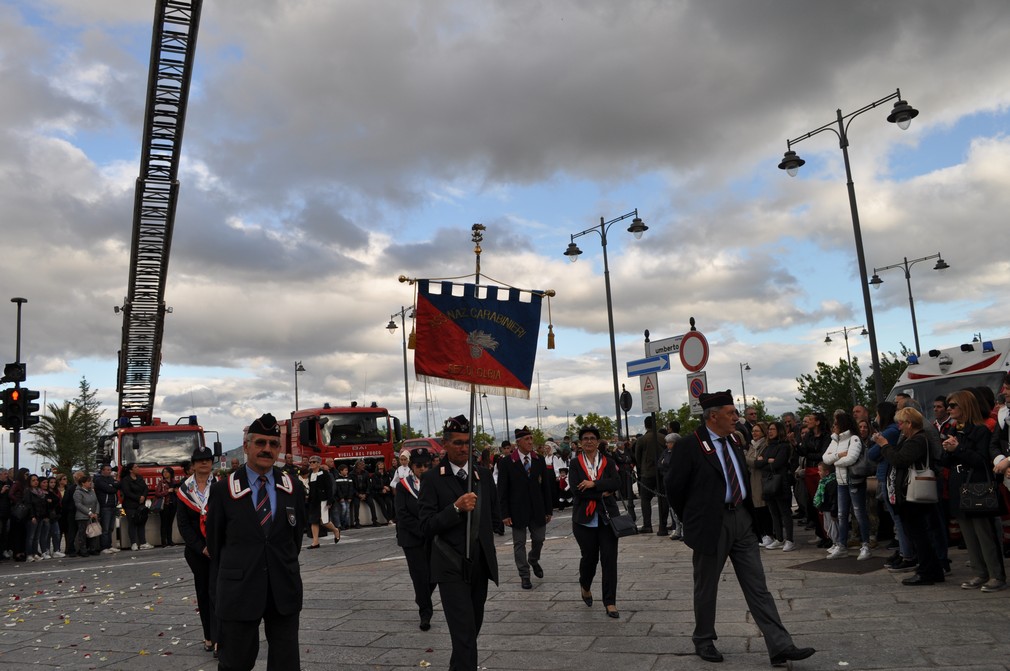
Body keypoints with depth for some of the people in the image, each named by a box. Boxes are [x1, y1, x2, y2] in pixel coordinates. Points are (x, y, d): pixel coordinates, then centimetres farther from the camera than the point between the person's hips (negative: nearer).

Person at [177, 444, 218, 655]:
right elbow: (183, 524, 0)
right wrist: (200, 548, -8)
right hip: (196, 550, 3)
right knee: (203, 592, 12)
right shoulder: (184, 490, 3)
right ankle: (208, 636, 24)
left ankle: (218, 639, -9)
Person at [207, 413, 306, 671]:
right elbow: (214, 542, 5)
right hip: (238, 590, -2)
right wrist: (219, 588, 10)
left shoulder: (293, 488, 3)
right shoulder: (223, 489, -3)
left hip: (284, 591, 2)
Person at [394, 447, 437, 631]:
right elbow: (402, 514, -8)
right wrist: (423, 531, -13)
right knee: (420, 575, -1)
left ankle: (422, 600, 34)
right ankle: (425, 613, 15)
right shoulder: (403, 486, -3)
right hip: (412, 539, -2)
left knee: (434, 573, 3)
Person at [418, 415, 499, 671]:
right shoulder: (432, 479, -8)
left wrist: (483, 538, 12)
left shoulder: (484, 475, 6)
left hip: (480, 564, 5)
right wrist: (456, 508, -24)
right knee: (464, 632, -9)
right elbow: (427, 527, -14)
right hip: (451, 568, -5)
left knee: (473, 628, 17)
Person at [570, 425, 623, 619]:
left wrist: (594, 484, -19)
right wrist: (603, 493, -12)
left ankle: (610, 602, 7)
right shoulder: (575, 463, 2)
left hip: (607, 516, 1)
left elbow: (617, 483, -10)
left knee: (609, 559, -2)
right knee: (589, 556, 8)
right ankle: (585, 586, 39)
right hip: (585, 517, -1)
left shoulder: (608, 462, 6)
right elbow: (576, 490, -11)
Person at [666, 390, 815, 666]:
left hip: (741, 520, 6)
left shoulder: (734, 442, 8)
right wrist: (691, 518, 2)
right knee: (707, 587, 10)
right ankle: (703, 641, 27)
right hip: (711, 524, -6)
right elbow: (675, 486, -10)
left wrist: (747, 512, 18)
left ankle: (780, 647, 8)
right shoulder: (690, 445, -14)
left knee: (757, 586, 6)